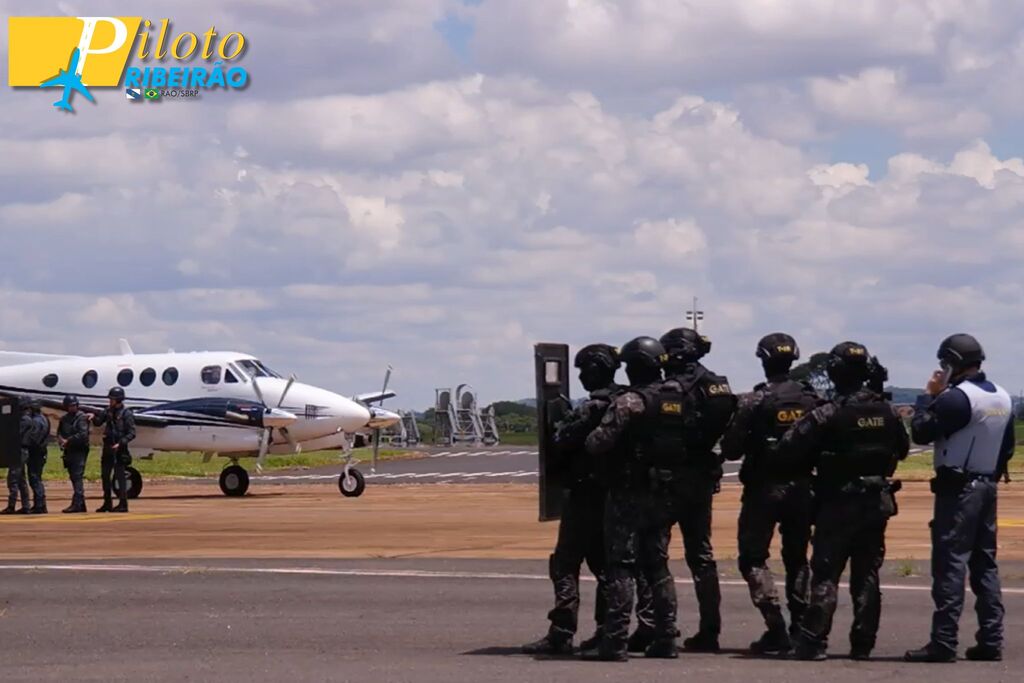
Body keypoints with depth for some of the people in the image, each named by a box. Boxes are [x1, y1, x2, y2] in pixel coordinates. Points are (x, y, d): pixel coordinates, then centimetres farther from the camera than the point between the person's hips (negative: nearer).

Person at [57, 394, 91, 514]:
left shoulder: (82, 418, -7)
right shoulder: (64, 419, 16)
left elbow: (83, 434, -17)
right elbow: (59, 432, 21)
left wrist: (68, 441, -14)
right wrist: (61, 439, -2)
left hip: (79, 451, -8)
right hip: (69, 451, 8)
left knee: (77, 477, -13)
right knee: (74, 477, 9)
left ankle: (77, 503, -18)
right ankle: (81, 504, 15)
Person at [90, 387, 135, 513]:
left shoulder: (126, 414, -8)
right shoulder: (108, 411, 11)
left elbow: (131, 433, -10)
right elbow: (98, 422, 22)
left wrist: (120, 443, -21)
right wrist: (94, 417, 0)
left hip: (119, 450, -7)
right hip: (108, 448, 7)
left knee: (120, 476, -6)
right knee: (105, 475, 10)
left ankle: (123, 504, -2)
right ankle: (107, 503, 19)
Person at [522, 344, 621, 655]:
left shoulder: (592, 408, -17)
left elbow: (564, 441, -16)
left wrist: (562, 421, 4)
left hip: (585, 494, -9)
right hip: (614, 493, 9)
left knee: (565, 564, -6)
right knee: (604, 563, 14)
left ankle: (561, 633, -11)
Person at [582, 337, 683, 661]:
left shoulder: (629, 402, -14)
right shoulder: (680, 399, 7)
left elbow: (598, 443, -18)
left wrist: (591, 437, 2)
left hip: (629, 496, -7)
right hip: (665, 496, 7)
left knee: (621, 567, -5)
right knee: (657, 566, 15)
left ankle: (615, 643, -9)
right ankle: (666, 639, 13)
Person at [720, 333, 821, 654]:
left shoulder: (755, 401, -12)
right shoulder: (811, 399, 1)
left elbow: (731, 449, -11)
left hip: (764, 489, -5)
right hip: (801, 488, 5)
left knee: (753, 558, 2)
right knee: (797, 558, 16)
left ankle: (776, 630, -10)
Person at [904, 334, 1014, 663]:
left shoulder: (958, 397, -16)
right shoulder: (1003, 398, 12)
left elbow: (921, 433, -14)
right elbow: (1007, 448, 17)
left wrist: (928, 396, -2)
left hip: (957, 489, -8)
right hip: (987, 487, 8)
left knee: (950, 564, -9)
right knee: (985, 564, 12)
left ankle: (943, 642, -11)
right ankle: (991, 641, 11)